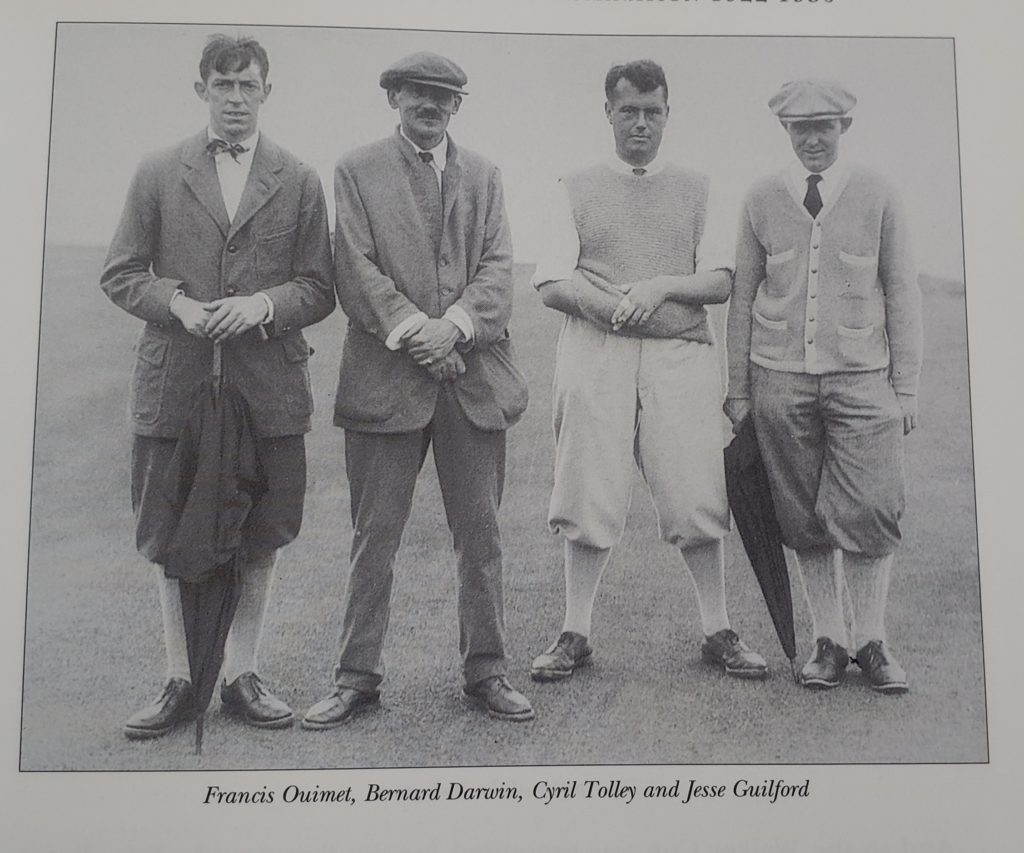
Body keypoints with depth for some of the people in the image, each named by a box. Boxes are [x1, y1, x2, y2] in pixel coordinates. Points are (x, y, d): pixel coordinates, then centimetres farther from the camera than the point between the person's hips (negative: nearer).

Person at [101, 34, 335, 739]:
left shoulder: (300, 182, 8)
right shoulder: (158, 174, 9)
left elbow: (319, 289, 5)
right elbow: (120, 275, 7)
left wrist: (263, 304, -13)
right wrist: (177, 302, -11)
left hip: (268, 388, 0)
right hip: (175, 385, 0)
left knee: (261, 540, 7)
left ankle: (242, 675, 22)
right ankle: (181, 681, 21)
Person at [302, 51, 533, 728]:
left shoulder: (483, 175, 15)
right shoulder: (357, 170, 7)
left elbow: (498, 267, 4)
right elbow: (357, 270, -4)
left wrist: (454, 324, -13)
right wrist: (413, 331, -14)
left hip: (474, 376, 3)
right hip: (388, 377, -2)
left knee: (481, 534, 7)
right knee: (375, 537, 4)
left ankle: (486, 673, 20)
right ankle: (357, 679, 16)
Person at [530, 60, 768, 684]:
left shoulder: (697, 190, 16)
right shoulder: (577, 190, 14)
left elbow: (720, 280, 8)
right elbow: (552, 284, 5)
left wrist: (662, 287, -10)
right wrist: (611, 306, -12)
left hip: (681, 355, 1)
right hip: (596, 354, 0)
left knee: (697, 499, -2)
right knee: (590, 498, 0)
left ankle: (719, 632, 10)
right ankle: (575, 634, 10)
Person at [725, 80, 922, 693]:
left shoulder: (878, 196, 5)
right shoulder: (762, 200, 7)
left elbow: (902, 294, 7)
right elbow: (743, 296, 10)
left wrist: (907, 387, 2)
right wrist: (739, 388, 8)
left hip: (860, 378, -1)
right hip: (780, 379, 1)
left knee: (870, 512, -6)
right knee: (805, 518, 3)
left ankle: (872, 642, 11)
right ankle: (829, 642, 15)